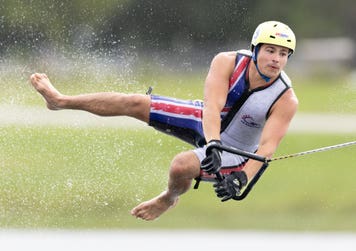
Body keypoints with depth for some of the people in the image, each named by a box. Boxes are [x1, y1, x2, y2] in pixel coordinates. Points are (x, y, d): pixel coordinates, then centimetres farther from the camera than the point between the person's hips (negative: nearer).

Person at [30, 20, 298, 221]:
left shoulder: (286, 101, -30)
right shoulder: (227, 62, -25)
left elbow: (268, 147, -33)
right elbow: (212, 106, -36)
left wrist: (242, 178, -48)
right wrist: (213, 144, -53)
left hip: (235, 152, -3)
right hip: (207, 122, 3)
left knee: (181, 165, -28)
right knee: (135, 103, -4)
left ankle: (169, 198, 11)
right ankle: (60, 100, 11)